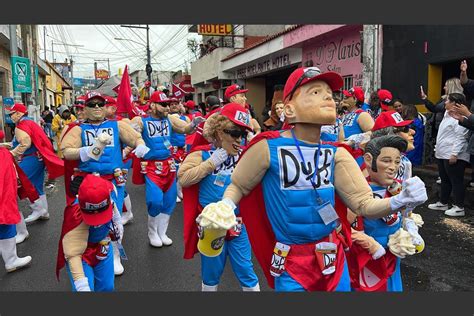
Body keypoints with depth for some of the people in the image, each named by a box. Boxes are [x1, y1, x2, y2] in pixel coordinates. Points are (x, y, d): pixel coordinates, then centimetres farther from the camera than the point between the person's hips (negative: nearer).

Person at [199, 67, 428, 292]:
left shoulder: (336, 153, -4)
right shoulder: (269, 147, -17)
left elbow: (364, 204, -4)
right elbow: (238, 186, -3)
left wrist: (400, 200, -22)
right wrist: (224, 206, -23)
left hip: (333, 257, 4)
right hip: (291, 262, -3)